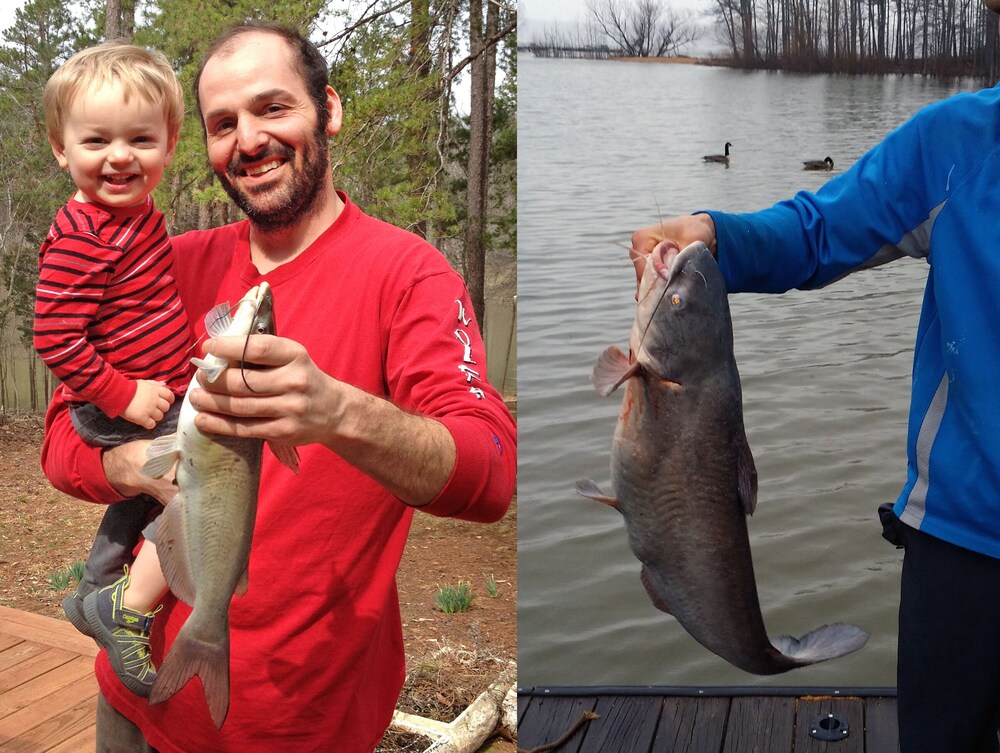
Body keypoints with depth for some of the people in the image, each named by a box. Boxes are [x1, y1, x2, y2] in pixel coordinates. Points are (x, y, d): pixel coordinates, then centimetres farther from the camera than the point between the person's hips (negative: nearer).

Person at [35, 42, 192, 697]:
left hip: (155, 398, 10)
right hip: (120, 413, -10)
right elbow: (55, 339, -27)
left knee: (148, 494, 29)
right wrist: (122, 395, -26)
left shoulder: (141, 213, 5)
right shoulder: (80, 238, -24)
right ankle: (127, 612, -6)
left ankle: (94, 593, 48)